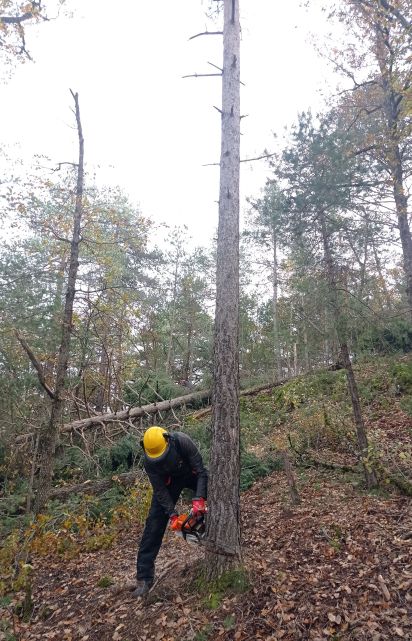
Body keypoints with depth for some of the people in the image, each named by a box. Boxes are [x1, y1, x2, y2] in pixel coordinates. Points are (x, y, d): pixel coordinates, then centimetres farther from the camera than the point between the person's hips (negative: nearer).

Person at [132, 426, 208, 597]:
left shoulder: (182, 442, -38)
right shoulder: (149, 461, -29)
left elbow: (201, 471, -32)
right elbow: (160, 490, -20)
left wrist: (199, 499, -41)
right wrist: (172, 514, -26)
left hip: (191, 474, 0)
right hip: (168, 481, 0)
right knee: (154, 524, -9)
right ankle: (144, 578, -2)